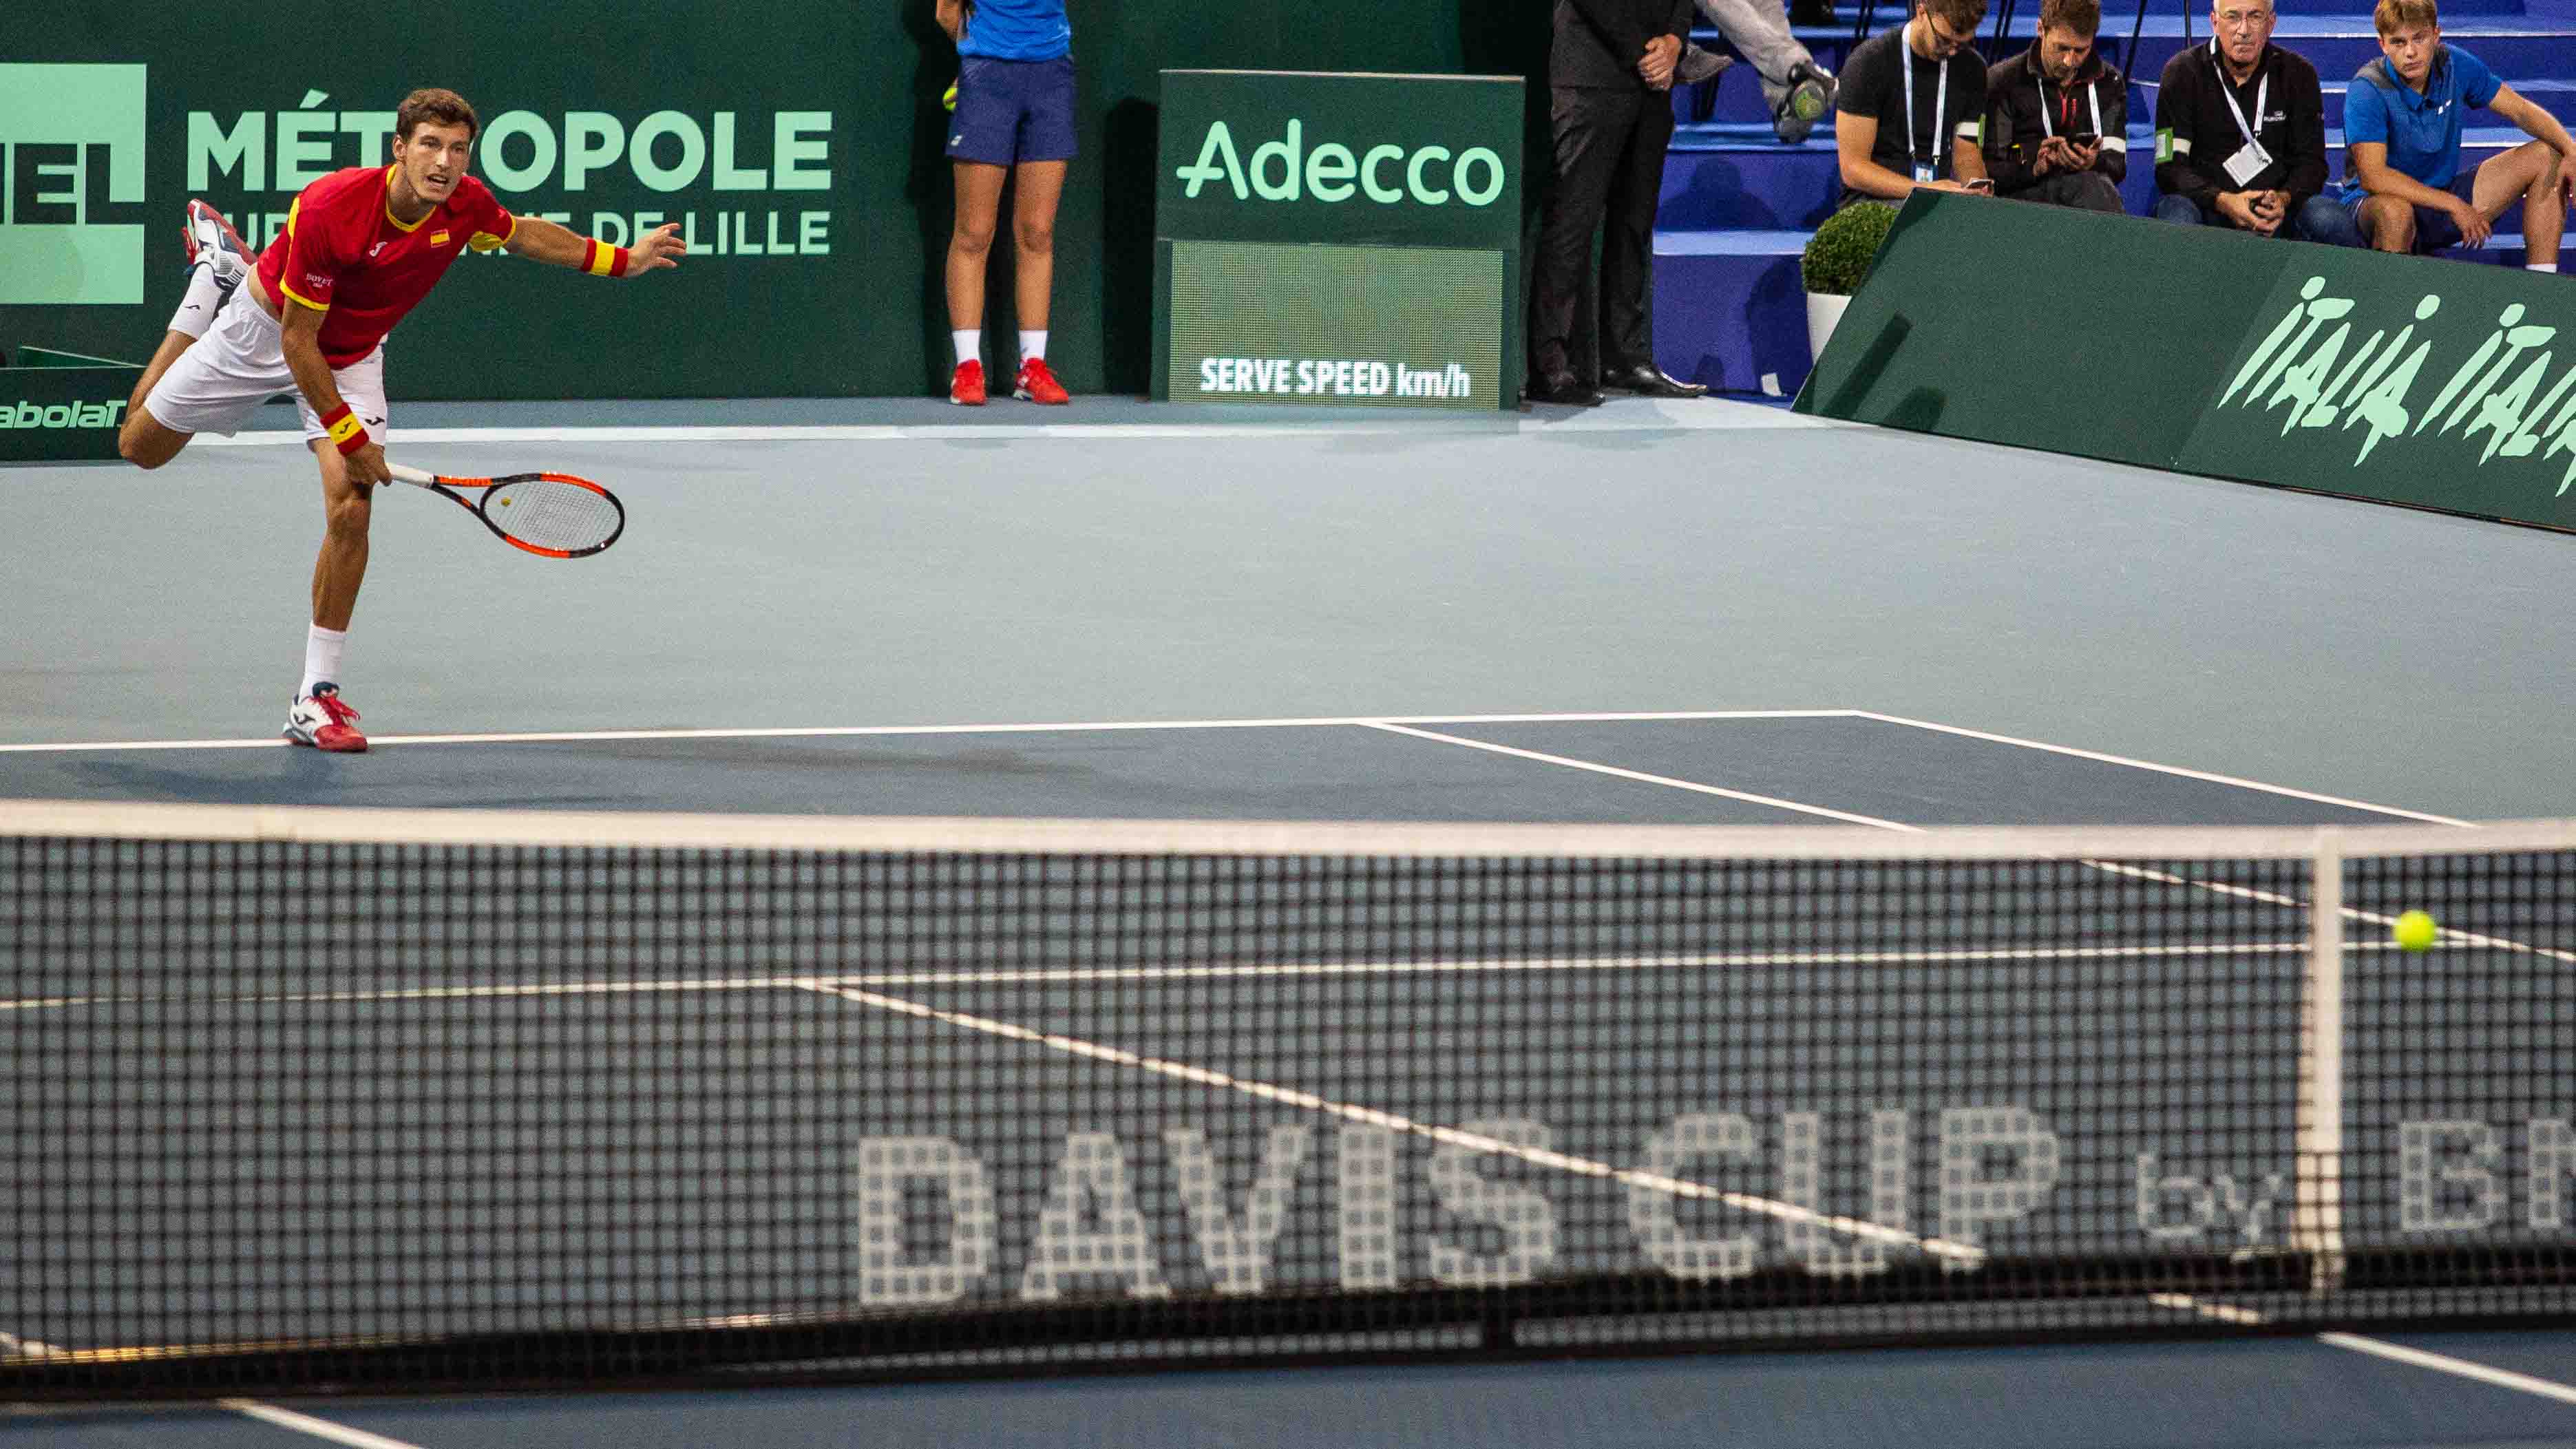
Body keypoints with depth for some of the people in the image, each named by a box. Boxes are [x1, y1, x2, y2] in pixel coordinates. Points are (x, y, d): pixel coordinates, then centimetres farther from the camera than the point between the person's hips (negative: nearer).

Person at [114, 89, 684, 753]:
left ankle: (317, 697, -8)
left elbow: (524, 235, 4)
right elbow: (297, 342, -30)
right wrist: (348, 436, -26)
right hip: (266, 327, -3)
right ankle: (216, 272, 33)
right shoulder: (329, 209, -39)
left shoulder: (466, 206, -23)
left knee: (350, 510, -16)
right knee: (141, 446, 12)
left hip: (352, 352, 3)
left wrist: (622, 260, 5)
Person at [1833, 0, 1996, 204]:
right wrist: (1926, 190, -26)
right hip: (1873, 199, -5)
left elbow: (1966, 156, 13)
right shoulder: (1868, 62, -11)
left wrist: (1976, 192, -12)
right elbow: (1853, 168, -14)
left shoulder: (1972, 67, 6)